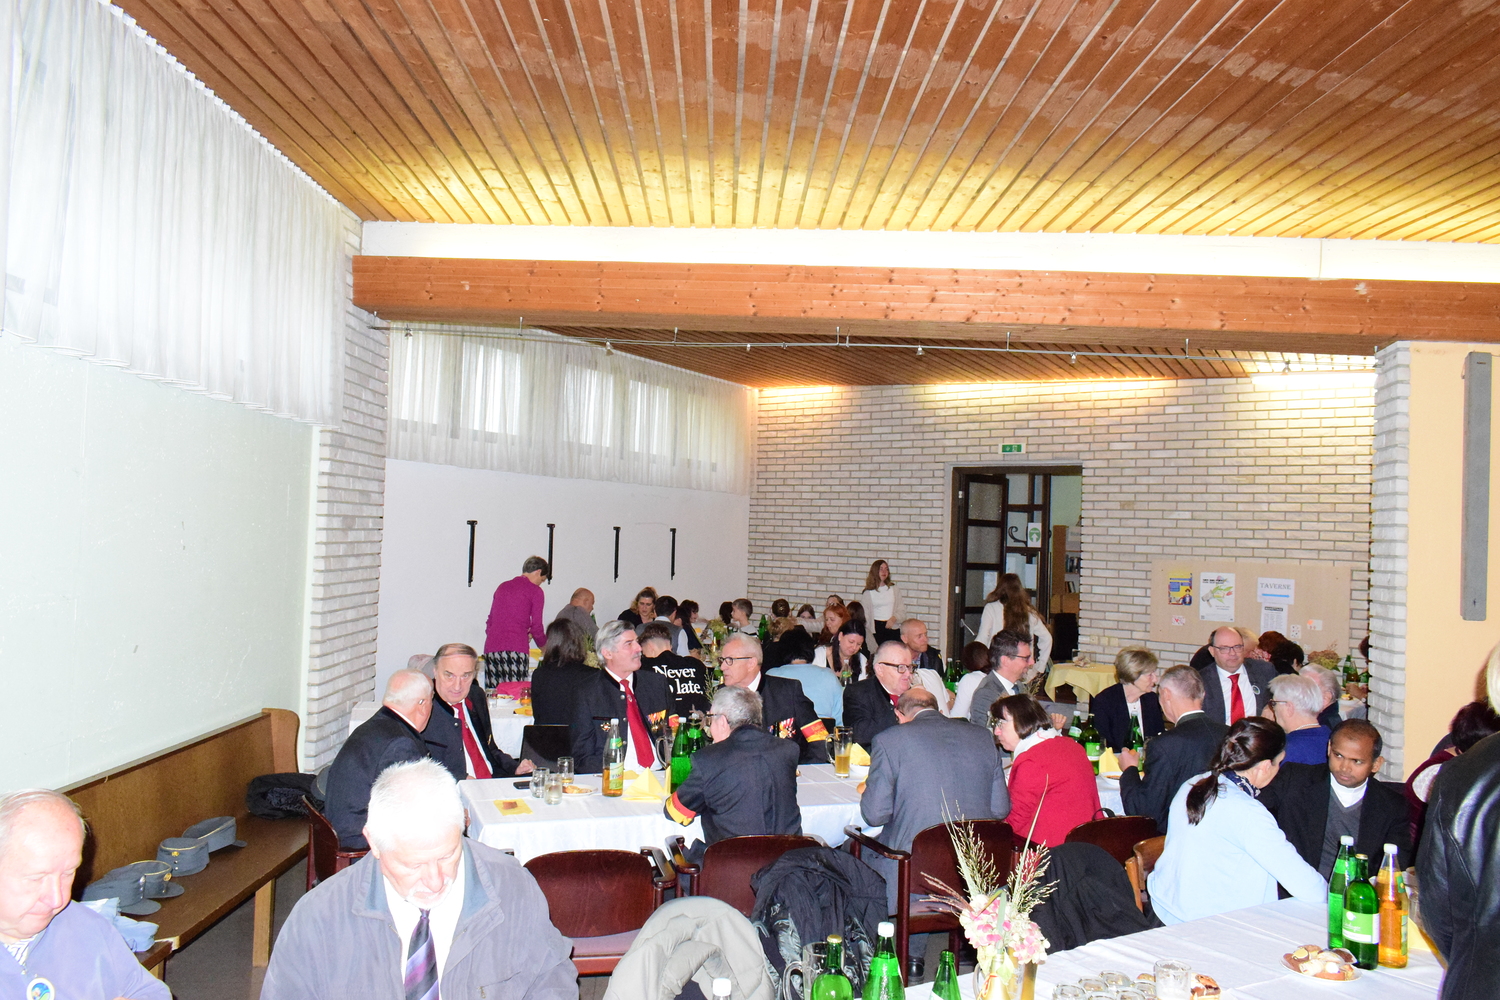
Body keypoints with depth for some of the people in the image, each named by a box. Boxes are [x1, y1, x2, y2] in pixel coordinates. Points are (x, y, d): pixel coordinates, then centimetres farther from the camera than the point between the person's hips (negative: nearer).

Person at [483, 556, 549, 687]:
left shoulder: (502, 587, 21)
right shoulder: (535, 590, 4)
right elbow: (536, 627, 3)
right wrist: (544, 646, 21)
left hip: (491, 647, 5)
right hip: (516, 649, -5)